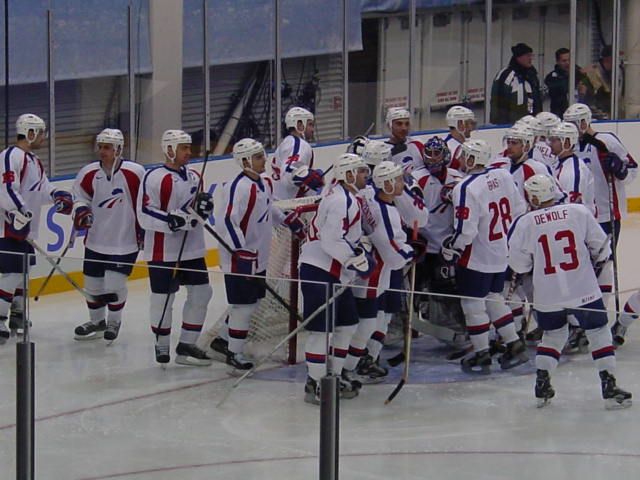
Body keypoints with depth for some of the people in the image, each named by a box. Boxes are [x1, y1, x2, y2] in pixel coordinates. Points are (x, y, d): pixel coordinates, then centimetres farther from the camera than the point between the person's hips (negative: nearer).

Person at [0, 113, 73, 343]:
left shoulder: (34, 161, 17)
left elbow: (42, 188, 19)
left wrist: (57, 195, 0)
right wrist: (19, 213, -28)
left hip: (25, 229, 10)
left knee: (22, 271, 18)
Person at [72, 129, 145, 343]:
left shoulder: (135, 173, -13)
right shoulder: (88, 173, -3)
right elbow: (81, 197, 8)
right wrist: (81, 212, -12)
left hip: (125, 241, -4)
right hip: (95, 240, 4)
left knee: (114, 283, -9)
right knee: (93, 283, 11)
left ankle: (114, 322, 16)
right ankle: (97, 321, 34)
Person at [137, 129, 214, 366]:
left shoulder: (194, 177, 12)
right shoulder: (154, 178, -12)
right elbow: (145, 214, -17)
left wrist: (204, 206, 0)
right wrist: (170, 220, -27)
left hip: (192, 248, 7)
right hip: (163, 250, -7)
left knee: (201, 292, 6)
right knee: (163, 297, 1)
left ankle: (186, 345, 15)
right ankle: (162, 345, 17)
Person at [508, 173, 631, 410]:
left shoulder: (525, 223, -5)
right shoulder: (578, 212, -4)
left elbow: (519, 264, 0)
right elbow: (601, 246, 3)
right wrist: (598, 260, 23)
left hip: (547, 296, 1)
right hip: (584, 291, -1)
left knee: (553, 334, 22)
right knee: (598, 333, 10)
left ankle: (542, 385, 15)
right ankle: (609, 388, 3)